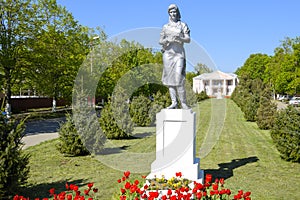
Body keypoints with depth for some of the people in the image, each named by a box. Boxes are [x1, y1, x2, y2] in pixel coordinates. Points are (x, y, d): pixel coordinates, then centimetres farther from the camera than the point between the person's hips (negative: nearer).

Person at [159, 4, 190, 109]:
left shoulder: (183, 25, 7)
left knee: (178, 78, -14)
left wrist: (180, 38, -22)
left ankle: (183, 103, -7)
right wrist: (168, 39, -13)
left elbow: (188, 40, -3)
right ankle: (174, 102, 2)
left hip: (179, 54, -3)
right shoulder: (165, 27, 13)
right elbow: (160, 41, 8)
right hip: (167, 54, 3)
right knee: (169, 78, -1)